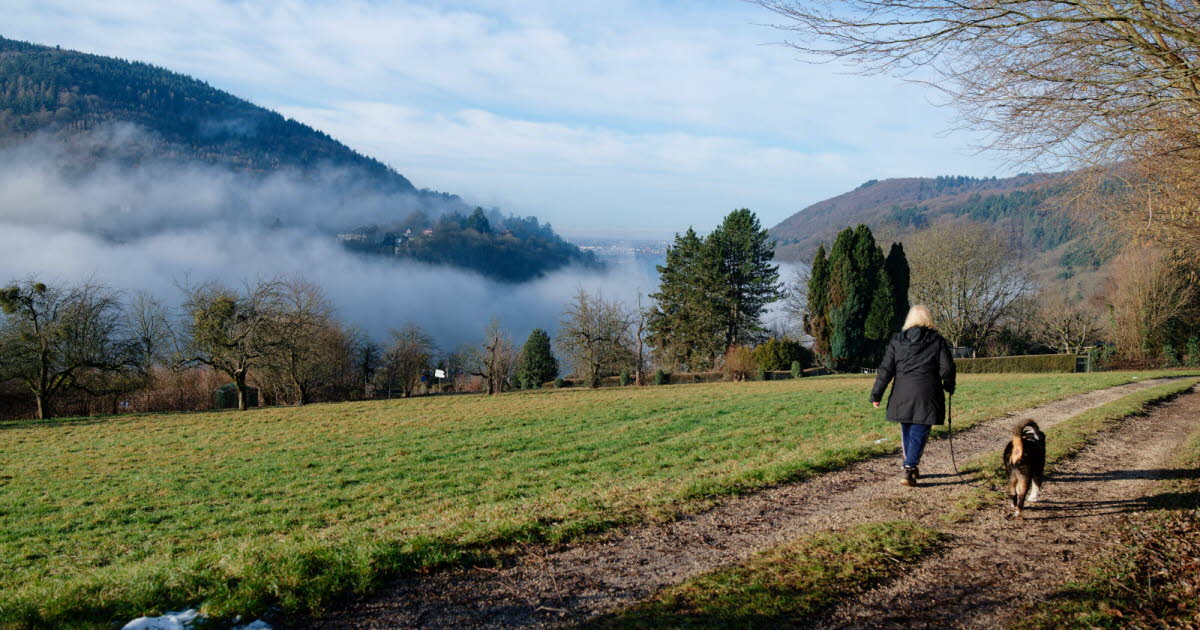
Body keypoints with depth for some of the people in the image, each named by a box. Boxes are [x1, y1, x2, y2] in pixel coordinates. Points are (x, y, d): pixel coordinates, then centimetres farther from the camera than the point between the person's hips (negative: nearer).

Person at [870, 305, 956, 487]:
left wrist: (876, 394, 3)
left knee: (906, 432, 17)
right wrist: (949, 387, 18)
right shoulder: (937, 341, -1)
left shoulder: (897, 340, 3)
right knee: (919, 433, 0)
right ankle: (909, 470, -12)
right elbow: (947, 368, -2)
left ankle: (911, 468, 29)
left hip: (902, 395, 2)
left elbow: (886, 369, 0)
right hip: (927, 396, -2)